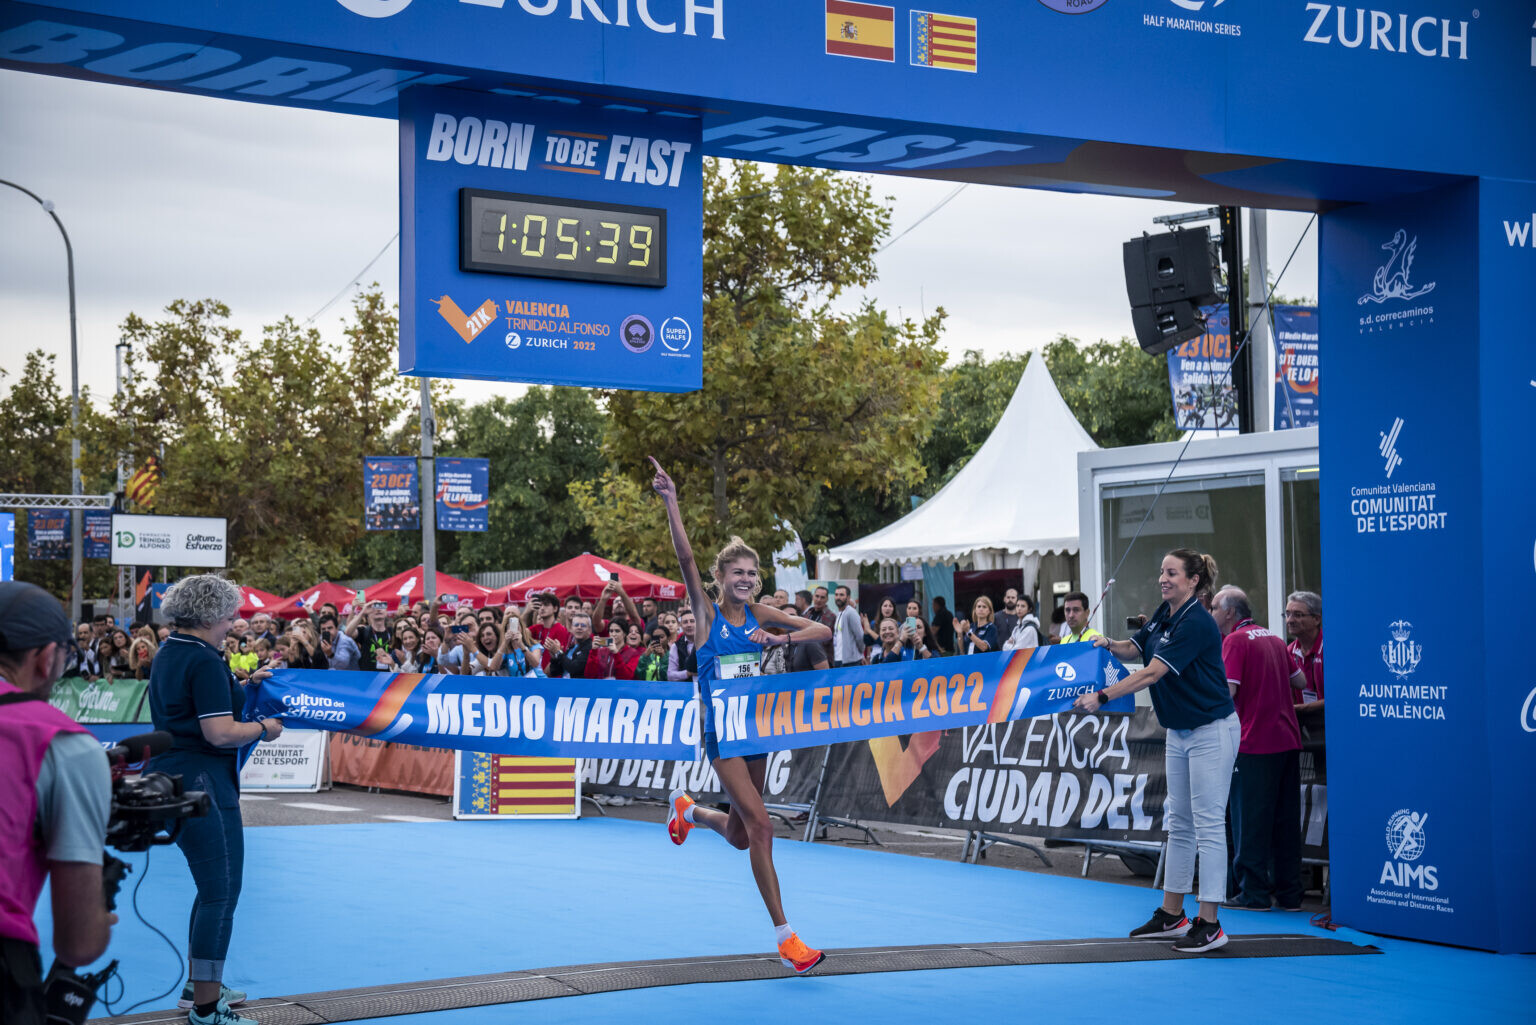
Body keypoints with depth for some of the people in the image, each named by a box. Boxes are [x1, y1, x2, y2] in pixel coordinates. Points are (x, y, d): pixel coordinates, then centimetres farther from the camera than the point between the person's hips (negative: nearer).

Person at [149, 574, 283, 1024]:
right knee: (221, 893, -5)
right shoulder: (204, 662, -17)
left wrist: (242, 685, 22)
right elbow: (220, 732, -23)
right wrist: (264, 728, -7)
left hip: (170, 779, 11)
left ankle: (199, 987, 29)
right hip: (201, 783, -11)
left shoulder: (169, 656, 13)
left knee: (213, 888, 21)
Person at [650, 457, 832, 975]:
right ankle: (785, 937, -12)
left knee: (740, 836, 17)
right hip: (720, 732, -5)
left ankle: (688, 810, 51)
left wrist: (780, 637, -16)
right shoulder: (707, 611, -6)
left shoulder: (758, 614, 4)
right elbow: (686, 558, -19)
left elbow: (823, 630, 0)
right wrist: (671, 503, -29)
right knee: (760, 825, -16)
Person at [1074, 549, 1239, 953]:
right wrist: (1109, 644, -3)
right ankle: (1172, 915, 21)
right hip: (1179, 733, 10)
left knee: (1208, 824, -8)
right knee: (1179, 824, 13)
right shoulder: (1163, 615, 6)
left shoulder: (1196, 623, -21)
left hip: (1211, 731, -10)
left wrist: (1102, 696, -27)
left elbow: (1152, 673, -26)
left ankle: (1209, 924, -6)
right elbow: (1134, 649, 19)